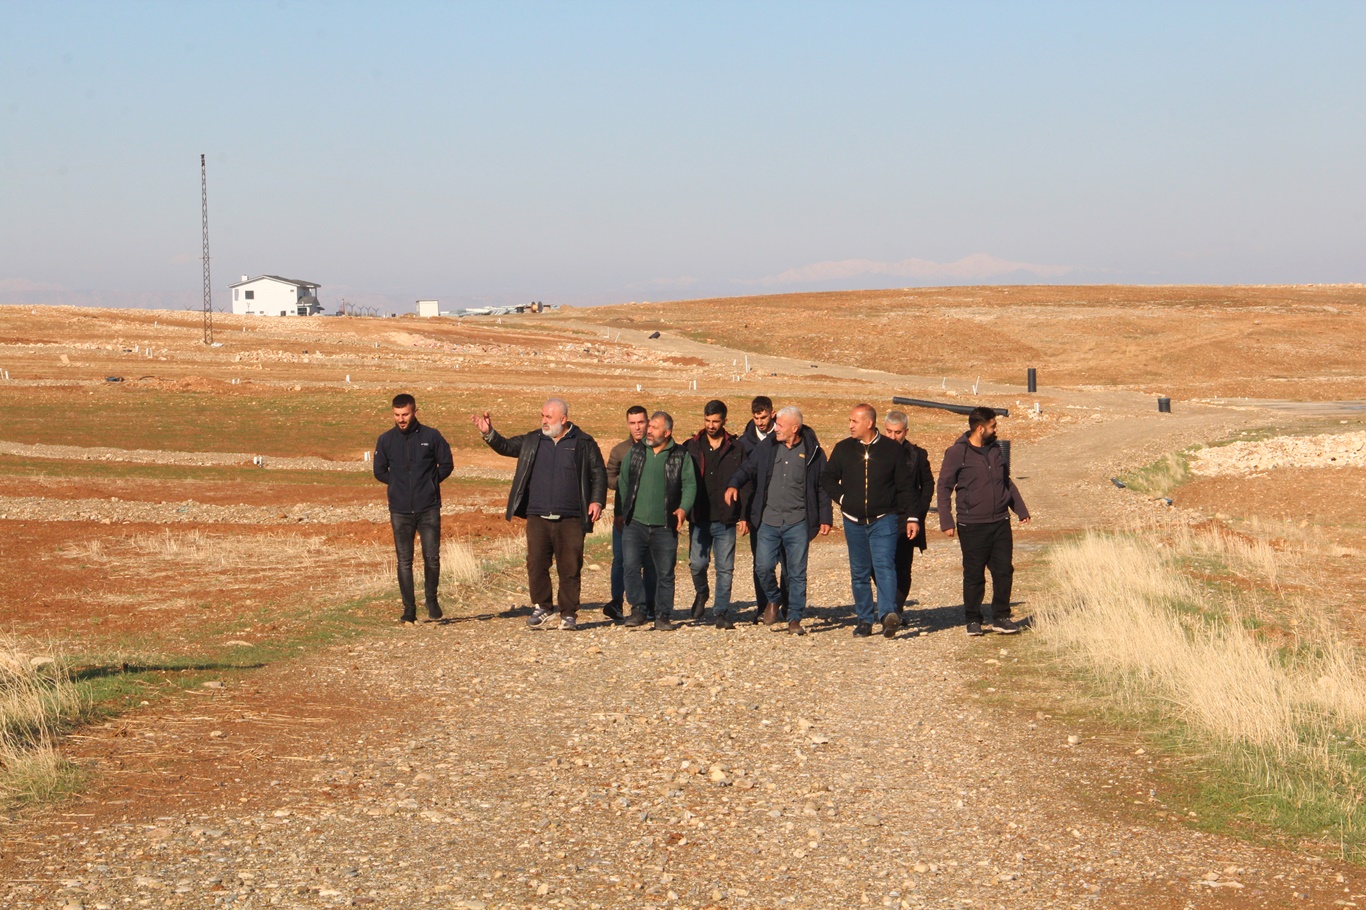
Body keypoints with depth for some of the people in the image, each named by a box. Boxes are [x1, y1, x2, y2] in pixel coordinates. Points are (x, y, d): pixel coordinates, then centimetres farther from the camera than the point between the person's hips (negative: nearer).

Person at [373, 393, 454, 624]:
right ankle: (409, 608, 7)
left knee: (432, 557, -5)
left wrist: (429, 482, 2)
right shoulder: (386, 440, 6)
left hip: (428, 509, -1)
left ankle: (432, 601, 16)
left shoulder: (431, 436, 1)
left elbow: (447, 465, 9)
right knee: (404, 561, 1)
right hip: (400, 510, 2)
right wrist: (399, 484, 7)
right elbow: (379, 472, 15)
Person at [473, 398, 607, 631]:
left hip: (570, 519, -3)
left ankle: (569, 614, 9)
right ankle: (542, 607, 16)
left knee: (570, 568, 0)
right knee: (536, 565, 1)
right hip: (537, 518, 3)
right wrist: (488, 434, -5)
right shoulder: (531, 442, 13)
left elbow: (599, 473, 6)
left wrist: (597, 501, -5)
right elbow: (505, 446, 13)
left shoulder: (583, 444, 4)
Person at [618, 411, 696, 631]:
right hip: (635, 524, 1)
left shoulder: (681, 456, 4)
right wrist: (623, 512, 13)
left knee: (665, 573, 4)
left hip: (664, 527, -1)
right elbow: (623, 482, 18)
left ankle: (663, 615, 12)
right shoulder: (635, 452, 11)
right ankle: (638, 610, -1)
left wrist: (684, 508, -17)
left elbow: (690, 484, 0)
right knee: (631, 567, -10)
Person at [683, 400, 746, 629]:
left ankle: (721, 612, 9)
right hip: (699, 518, 0)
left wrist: (743, 514, -4)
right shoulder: (691, 447, 7)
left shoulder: (736, 449, 5)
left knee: (725, 569, 1)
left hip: (725, 519, 0)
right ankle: (701, 593, 26)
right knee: (697, 563, -4)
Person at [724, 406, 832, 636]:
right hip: (768, 521, 2)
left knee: (797, 572, 2)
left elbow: (823, 487, 4)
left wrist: (825, 518, 1)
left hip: (798, 523, -2)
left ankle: (794, 619, 12)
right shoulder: (766, 447, 5)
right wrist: (733, 484, -13)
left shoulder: (812, 452, 0)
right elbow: (747, 469, 8)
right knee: (764, 566, -7)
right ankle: (772, 600, 23)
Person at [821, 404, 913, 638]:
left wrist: (910, 517, -2)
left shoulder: (892, 450, -1)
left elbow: (904, 487, 2)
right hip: (854, 521, 4)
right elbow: (827, 478, 16)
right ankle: (865, 619, 13)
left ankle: (888, 613, -28)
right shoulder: (843, 449, 6)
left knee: (884, 565, -18)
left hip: (884, 520, -4)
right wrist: (842, 498, 1)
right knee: (859, 572, 7)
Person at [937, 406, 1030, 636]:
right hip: (972, 525, -5)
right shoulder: (957, 453, -7)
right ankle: (973, 619, 13)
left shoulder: (996, 449, 11)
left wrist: (1021, 509, 21)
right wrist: (946, 521, -10)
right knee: (974, 575, 2)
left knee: (1004, 570, 2)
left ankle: (1001, 617, 13)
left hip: (1000, 522, 5)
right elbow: (944, 487, -4)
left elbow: (1007, 481, 23)